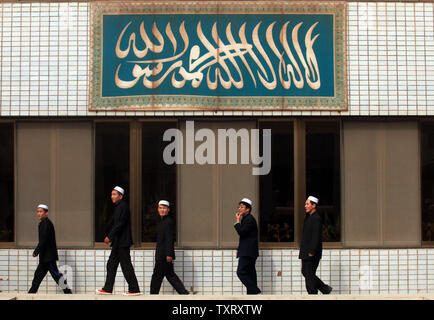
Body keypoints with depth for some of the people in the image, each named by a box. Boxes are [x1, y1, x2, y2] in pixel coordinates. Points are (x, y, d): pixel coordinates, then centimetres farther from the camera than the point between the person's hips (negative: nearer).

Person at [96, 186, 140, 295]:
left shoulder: (123, 206, -14)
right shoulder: (118, 207, 16)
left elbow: (120, 224, -20)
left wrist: (110, 236, -19)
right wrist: (111, 238, 17)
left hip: (123, 242, -10)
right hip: (118, 242, 10)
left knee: (126, 266, -6)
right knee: (111, 264, 11)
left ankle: (134, 289, -1)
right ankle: (107, 289, 14)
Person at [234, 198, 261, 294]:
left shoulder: (250, 219, -13)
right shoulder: (244, 219, 19)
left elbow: (242, 232, -23)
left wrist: (237, 221, -11)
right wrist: (239, 249, 19)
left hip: (248, 252, -10)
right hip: (246, 252, 10)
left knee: (241, 272, -14)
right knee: (250, 273, 9)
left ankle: (255, 291, -12)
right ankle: (252, 293, 10)